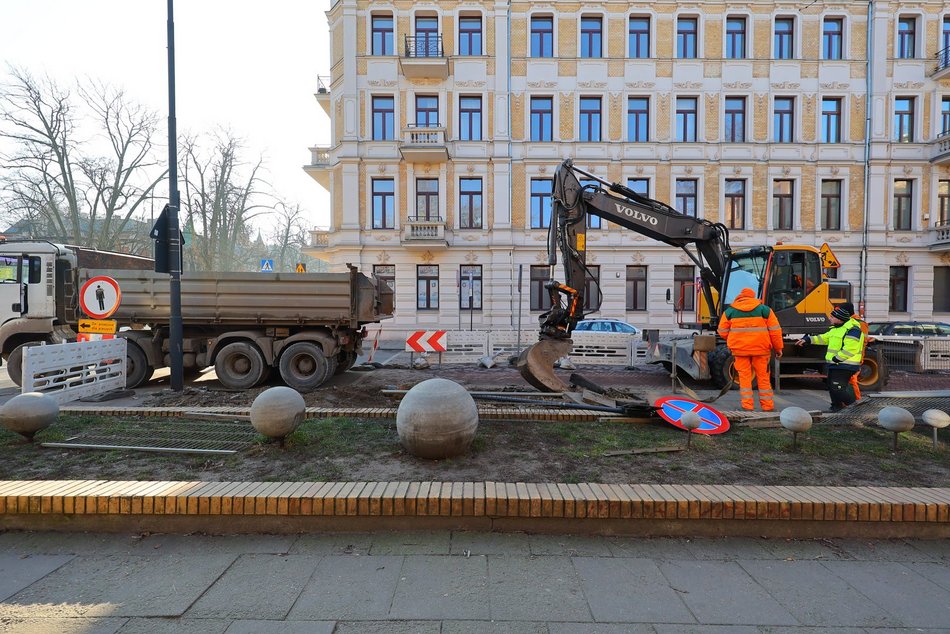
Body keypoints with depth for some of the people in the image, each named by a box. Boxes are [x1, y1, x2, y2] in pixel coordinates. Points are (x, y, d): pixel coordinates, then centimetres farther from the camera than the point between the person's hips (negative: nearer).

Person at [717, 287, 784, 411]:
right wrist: (778, 348, 11)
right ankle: (767, 405, 17)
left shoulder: (729, 311, 4)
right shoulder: (764, 309, 4)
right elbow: (775, 330, 3)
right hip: (760, 349, 0)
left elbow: (722, 332, 4)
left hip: (739, 349, 0)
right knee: (763, 376, 10)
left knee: (744, 376, 5)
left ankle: (747, 405, 4)